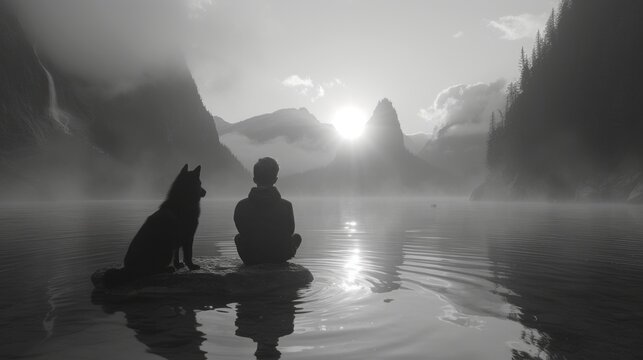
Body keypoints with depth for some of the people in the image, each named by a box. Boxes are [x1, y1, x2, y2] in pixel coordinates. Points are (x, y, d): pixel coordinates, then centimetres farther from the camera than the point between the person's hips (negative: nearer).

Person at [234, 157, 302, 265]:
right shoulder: (286, 206, -20)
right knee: (297, 237, 30)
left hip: (251, 259, 1)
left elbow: (242, 232, 0)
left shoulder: (241, 206, -17)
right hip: (280, 258, -1)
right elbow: (290, 231, -3)